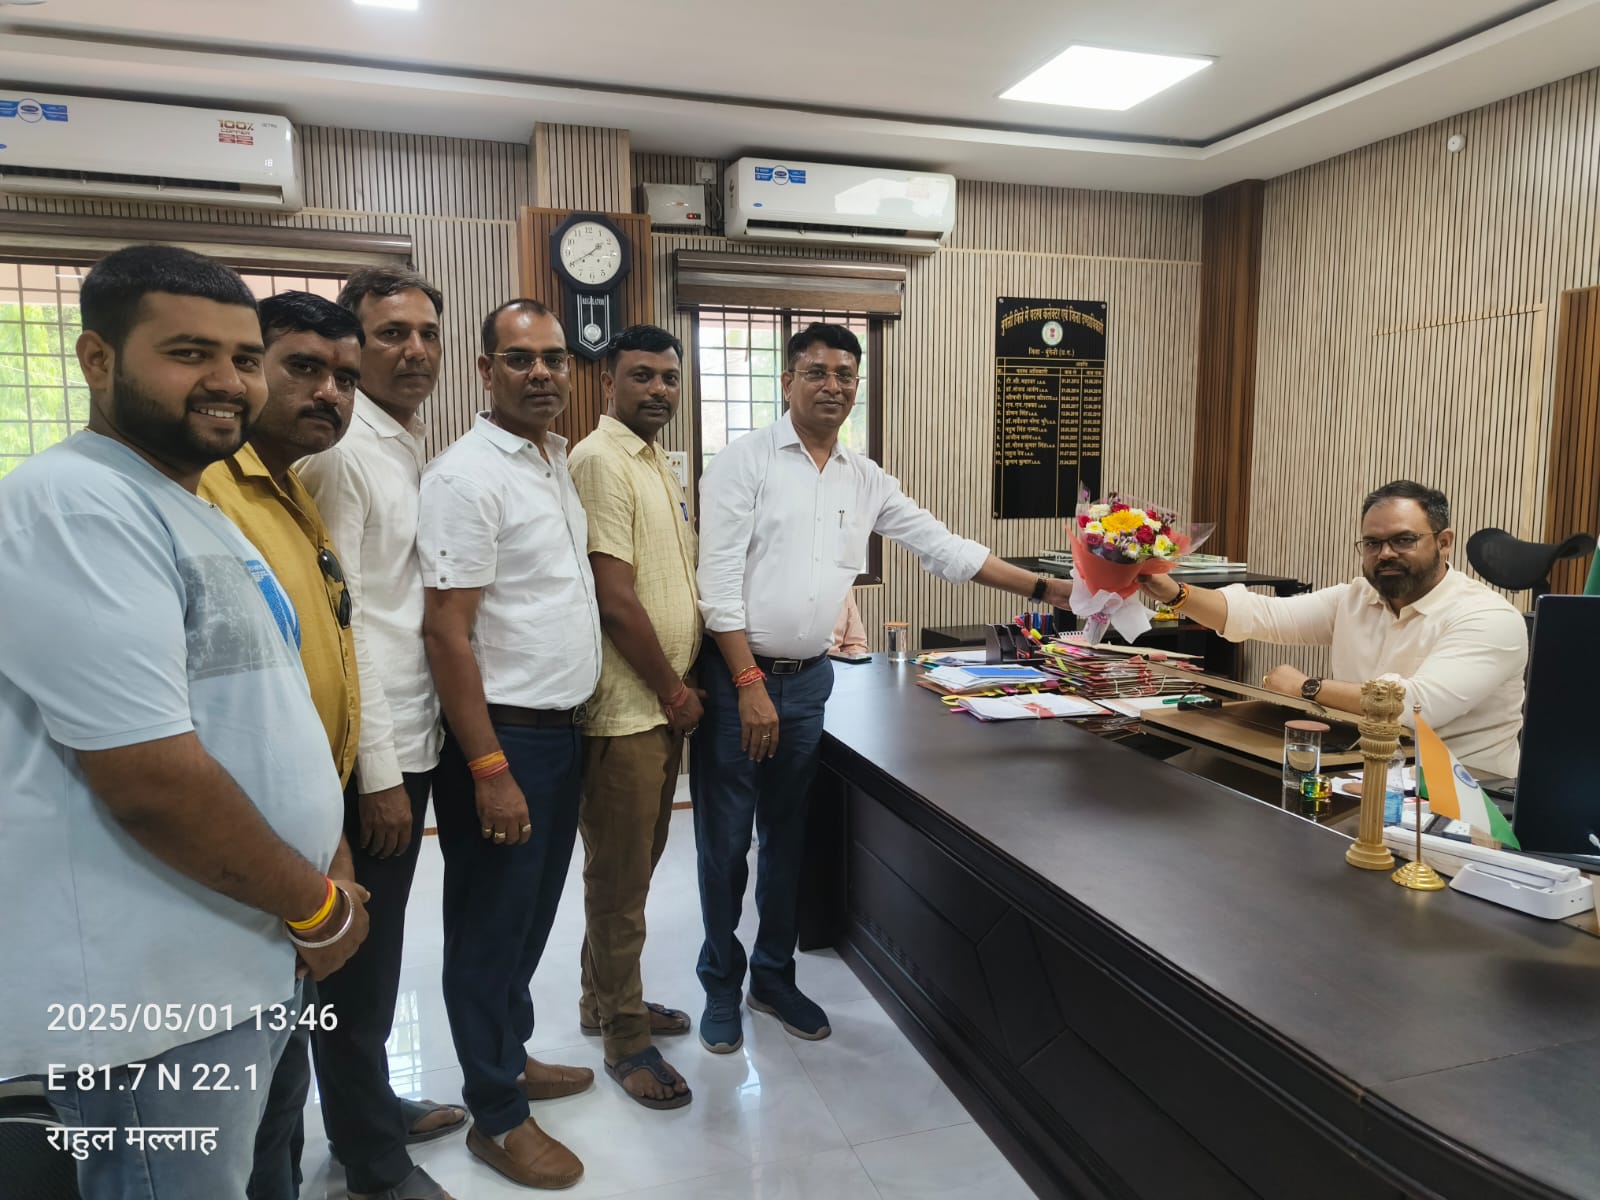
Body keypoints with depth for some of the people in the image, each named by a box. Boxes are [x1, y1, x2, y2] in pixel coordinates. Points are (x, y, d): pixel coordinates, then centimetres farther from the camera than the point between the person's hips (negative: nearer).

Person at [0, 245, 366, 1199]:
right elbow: (150, 779, -26)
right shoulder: (78, 507, -19)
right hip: (155, 996, -9)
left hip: (241, 963, 9)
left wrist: (314, 886, 12)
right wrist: (318, 907, -14)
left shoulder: (190, 508, 13)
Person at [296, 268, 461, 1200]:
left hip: (411, 734, 9)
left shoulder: (416, 448, 11)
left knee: (381, 944, 21)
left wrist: (411, 748, 14)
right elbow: (334, 623, -19)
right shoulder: (340, 453, -16)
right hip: (371, 750, -9)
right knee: (362, 954, 6)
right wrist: (377, 771, -18)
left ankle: (371, 1108, 40)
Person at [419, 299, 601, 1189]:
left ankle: (509, 1055, 40)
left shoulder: (562, 463, 10)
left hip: (564, 730, 8)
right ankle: (498, 1115, 24)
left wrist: (573, 722, 14)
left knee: (532, 914, 21)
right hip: (504, 737, -8)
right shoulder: (467, 476, -16)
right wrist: (488, 770, -21)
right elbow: (447, 633, -19)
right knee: (491, 924, 7)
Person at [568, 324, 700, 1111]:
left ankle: (604, 999, 36)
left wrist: (684, 685, 11)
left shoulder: (657, 463, 15)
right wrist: (674, 694, -11)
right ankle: (625, 1039, 19)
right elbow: (615, 601, -20)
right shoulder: (600, 461, -14)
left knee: (633, 864, 20)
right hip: (626, 708, -9)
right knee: (620, 878, 4)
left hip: (665, 704, 9)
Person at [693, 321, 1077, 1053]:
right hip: (737, 676, -5)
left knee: (787, 835, 15)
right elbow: (719, 584, -13)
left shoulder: (866, 479, 8)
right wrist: (750, 685, -17)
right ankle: (721, 986, 24)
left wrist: (1044, 589, 4)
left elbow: (941, 546, 8)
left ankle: (774, 975, 32)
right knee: (725, 839, 5)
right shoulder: (744, 463, -9)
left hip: (810, 678, 5)